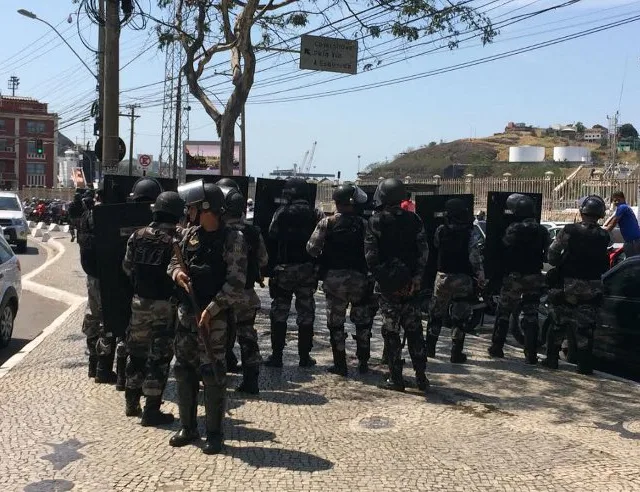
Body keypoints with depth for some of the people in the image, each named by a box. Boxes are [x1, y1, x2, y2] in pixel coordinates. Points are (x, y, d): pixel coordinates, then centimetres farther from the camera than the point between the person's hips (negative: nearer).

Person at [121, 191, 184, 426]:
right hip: (165, 306, -5)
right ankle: (151, 411, 7)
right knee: (159, 357, 3)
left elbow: (127, 267, 10)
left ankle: (132, 403, 31)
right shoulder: (177, 241, -17)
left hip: (139, 302, 5)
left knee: (137, 352, 19)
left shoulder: (137, 236, 0)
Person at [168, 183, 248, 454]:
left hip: (214, 315, -6)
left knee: (213, 375, -2)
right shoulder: (190, 234, 9)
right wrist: (177, 272, -5)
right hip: (186, 311, 6)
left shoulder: (233, 239, -9)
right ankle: (188, 427, 26)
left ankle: (214, 433, 12)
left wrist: (212, 309, -19)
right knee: (184, 370, 12)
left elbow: (235, 283, -13)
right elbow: (174, 262, 19)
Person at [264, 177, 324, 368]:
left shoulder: (281, 212, -4)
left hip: (284, 268, -1)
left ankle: (276, 355, 7)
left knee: (279, 313, 8)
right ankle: (305, 356, 11)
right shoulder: (316, 214, -1)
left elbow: (272, 235, -4)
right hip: (308, 269, 1)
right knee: (306, 313, 9)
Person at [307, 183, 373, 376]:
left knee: (336, 322, 9)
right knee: (362, 321, 15)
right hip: (359, 277, 1)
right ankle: (363, 362, 19)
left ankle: (340, 364, 11)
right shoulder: (364, 224, -3)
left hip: (334, 278, -1)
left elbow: (311, 248, -8)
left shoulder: (327, 223, -6)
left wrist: (324, 257, 11)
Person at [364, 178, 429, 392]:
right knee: (414, 331, 11)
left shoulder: (375, 222, -6)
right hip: (410, 285, 3)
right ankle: (421, 377, 13)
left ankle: (396, 379, 7)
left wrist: (380, 277, -3)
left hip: (387, 285, -3)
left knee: (391, 332, 5)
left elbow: (371, 255, -10)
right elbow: (423, 251, -2)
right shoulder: (413, 220, 3)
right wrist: (417, 277, -1)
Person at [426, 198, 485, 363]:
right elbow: (476, 259, -14)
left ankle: (430, 348, 21)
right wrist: (481, 277, -8)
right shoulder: (470, 235, -11)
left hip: (442, 276, 2)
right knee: (460, 317, 5)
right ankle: (456, 354, 5)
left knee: (436, 313, 16)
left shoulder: (440, 231, -4)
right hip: (462, 279, -2)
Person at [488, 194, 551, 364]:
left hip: (514, 277, -3)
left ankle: (497, 347, 17)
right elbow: (549, 255, 1)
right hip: (534, 278, 4)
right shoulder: (542, 231, 2)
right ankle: (531, 354, 5)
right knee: (531, 315, 6)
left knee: (503, 312, 10)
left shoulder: (513, 230, -11)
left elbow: (504, 253, -8)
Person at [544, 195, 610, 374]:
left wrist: (559, 264, 5)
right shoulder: (603, 236, -3)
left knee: (559, 323, 11)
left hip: (568, 286, -1)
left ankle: (552, 358, 16)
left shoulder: (569, 231, -12)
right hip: (592, 289, 1)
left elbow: (552, 253, -12)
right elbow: (605, 265, 1)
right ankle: (585, 364, 8)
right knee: (585, 327, 6)